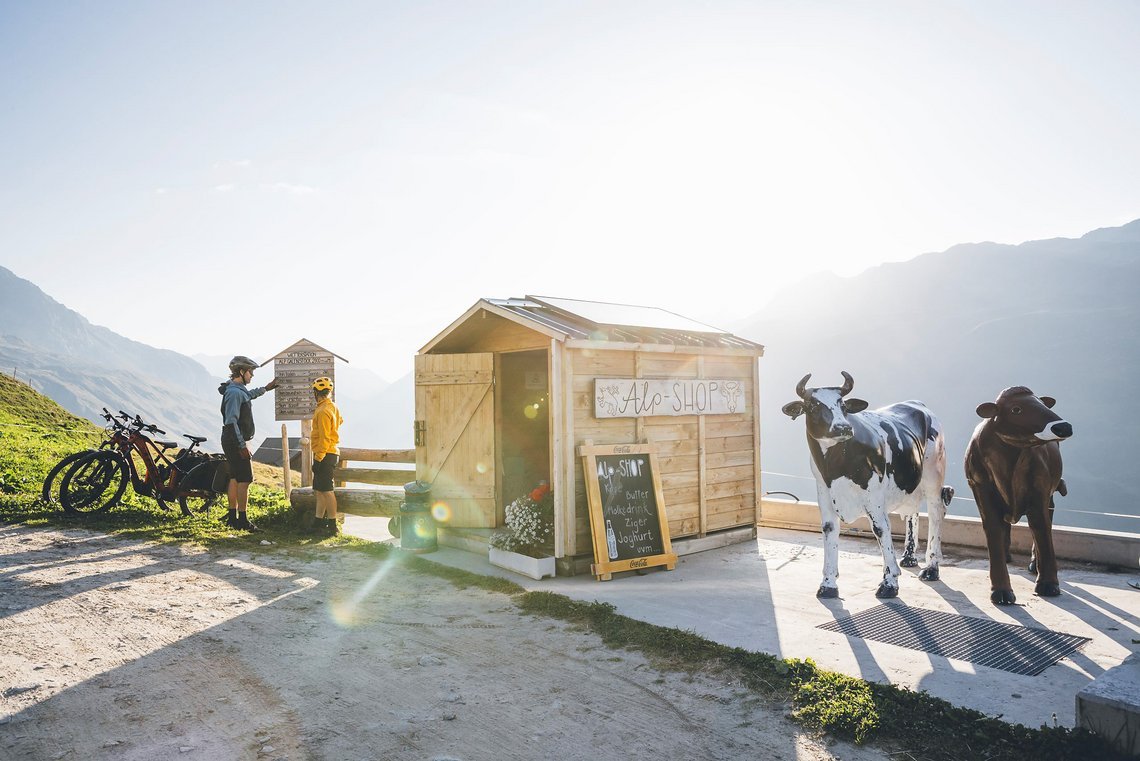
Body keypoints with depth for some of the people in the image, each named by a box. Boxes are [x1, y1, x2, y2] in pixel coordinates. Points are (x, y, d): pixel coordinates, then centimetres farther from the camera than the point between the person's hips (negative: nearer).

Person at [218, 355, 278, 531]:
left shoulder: (237, 389, 12)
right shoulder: (235, 392, -20)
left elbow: (248, 395, 38)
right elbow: (231, 422, -25)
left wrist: (265, 388, 43)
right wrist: (242, 446, -25)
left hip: (232, 442, 11)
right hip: (235, 442, -11)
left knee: (235, 478, 15)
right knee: (245, 480, -8)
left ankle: (232, 517, 22)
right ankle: (242, 520, -4)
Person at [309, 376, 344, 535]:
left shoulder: (323, 411, -16)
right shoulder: (333, 407, 13)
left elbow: (325, 438, -19)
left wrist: (319, 457, -18)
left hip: (325, 455, -10)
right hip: (332, 452, 10)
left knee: (326, 490, -8)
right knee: (319, 490, 14)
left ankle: (332, 525, -7)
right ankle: (319, 522, 20)